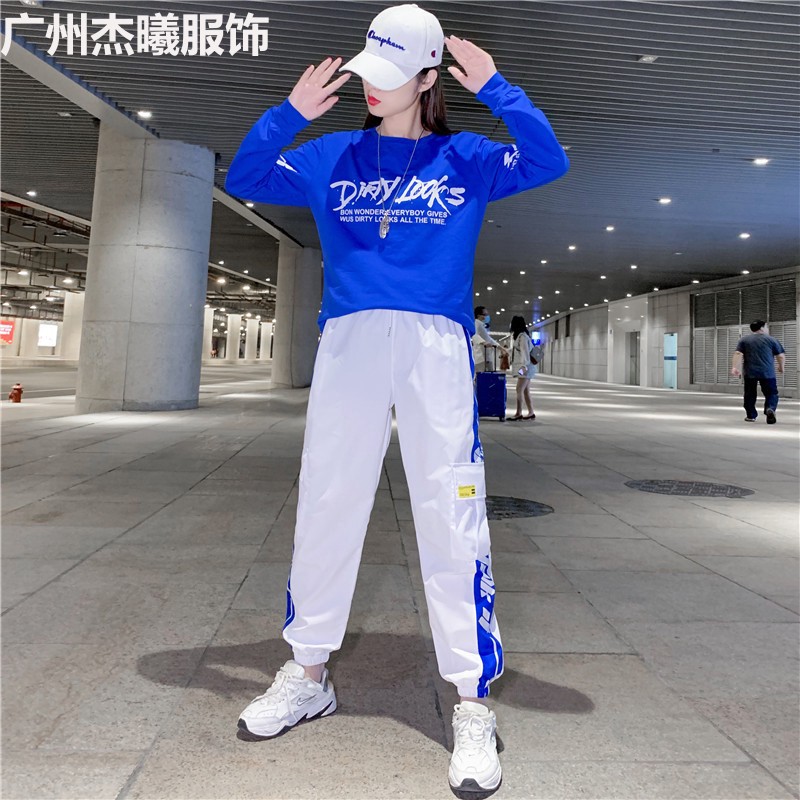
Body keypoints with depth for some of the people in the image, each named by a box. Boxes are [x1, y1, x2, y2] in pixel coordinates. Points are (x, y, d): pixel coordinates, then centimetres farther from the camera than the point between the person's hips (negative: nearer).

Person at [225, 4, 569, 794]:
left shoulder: (466, 159, 14)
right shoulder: (331, 157, 18)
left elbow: (550, 162, 2)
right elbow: (243, 181, 14)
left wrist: (495, 88, -2)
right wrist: (290, 112, 3)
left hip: (435, 345, -2)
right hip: (348, 342, 3)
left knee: (451, 518, -7)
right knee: (325, 507, 5)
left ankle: (472, 704, 7)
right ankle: (307, 674, 23)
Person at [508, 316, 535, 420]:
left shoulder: (522, 336, -11)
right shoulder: (520, 336, 18)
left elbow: (525, 351, -20)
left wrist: (524, 365, -27)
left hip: (525, 368, -10)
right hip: (524, 368, 10)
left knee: (519, 390, -9)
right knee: (526, 391, 8)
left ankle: (519, 413, -7)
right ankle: (531, 413, 10)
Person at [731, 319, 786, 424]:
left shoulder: (744, 340, 8)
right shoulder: (772, 340, 4)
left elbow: (738, 354, -3)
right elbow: (781, 356, 5)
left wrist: (735, 367, -9)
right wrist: (781, 367, 22)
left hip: (749, 372, 2)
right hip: (767, 373, -2)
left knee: (750, 395, 12)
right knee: (771, 394, 6)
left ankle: (751, 415, 16)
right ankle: (770, 408, -19)